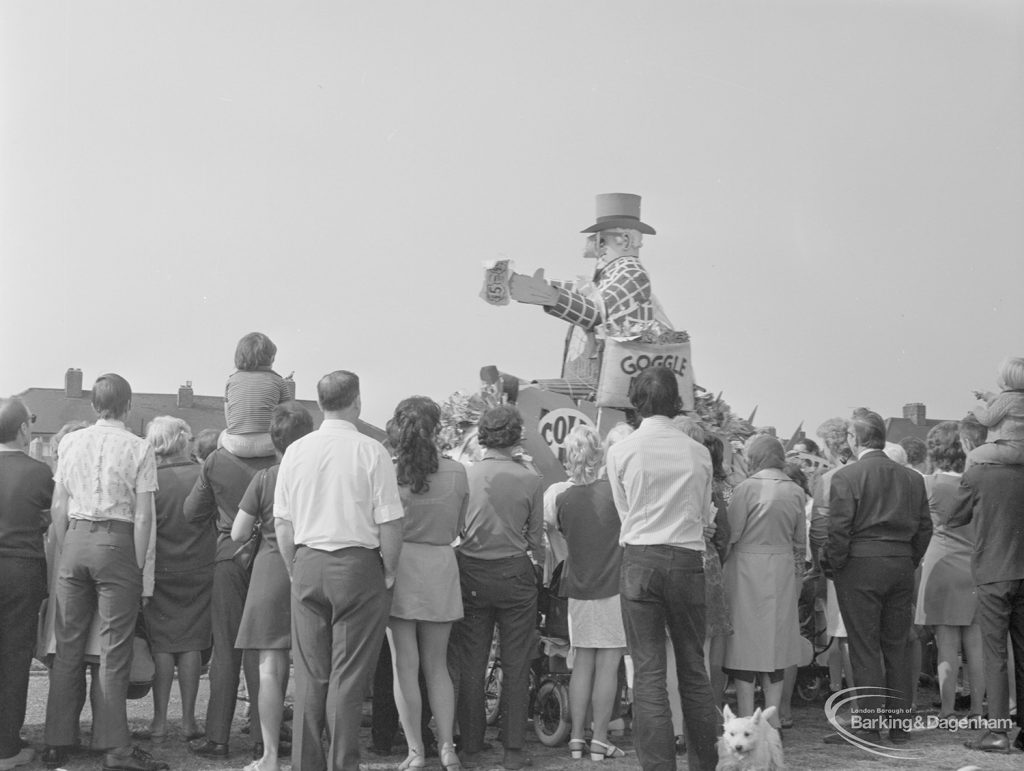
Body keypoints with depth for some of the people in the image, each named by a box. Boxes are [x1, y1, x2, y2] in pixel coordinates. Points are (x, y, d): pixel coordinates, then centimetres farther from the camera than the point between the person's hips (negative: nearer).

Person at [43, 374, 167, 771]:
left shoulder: (70, 443, 8)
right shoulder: (139, 448, -3)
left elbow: (58, 507, 8)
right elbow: (143, 517, -6)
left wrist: (65, 553, 14)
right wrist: (138, 566, -1)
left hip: (75, 539, 4)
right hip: (117, 543, -4)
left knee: (68, 645, 10)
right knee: (113, 649, -1)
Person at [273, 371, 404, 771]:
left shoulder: (296, 451, 4)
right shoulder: (371, 451, -8)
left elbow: (282, 523, 7)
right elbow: (389, 524, -10)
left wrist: (295, 572, 16)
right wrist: (389, 573, 2)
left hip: (307, 566, 4)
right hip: (358, 565, -4)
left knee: (309, 676, 11)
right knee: (348, 677, 2)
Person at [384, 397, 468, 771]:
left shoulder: (388, 473, -11)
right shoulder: (457, 473, -4)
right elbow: (457, 529, 6)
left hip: (399, 567, -2)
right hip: (441, 569, 2)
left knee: (405, 666, 6)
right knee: (437, 665, 15)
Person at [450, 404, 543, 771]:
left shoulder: (463, 476, -5)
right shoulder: (529, 479, -6)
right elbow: (536, 536, -1)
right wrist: (541, 564, 18)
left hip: (471, 574, 1)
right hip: (515, 573, -1)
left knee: (470, 665, 8)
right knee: (516, 665, 6)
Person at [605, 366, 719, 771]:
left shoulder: (622, 450, -2)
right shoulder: (698, 452, 3)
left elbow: (625, 512, 9)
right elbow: (705, 516, 12)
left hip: (641, 559, -2)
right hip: (688, 560, 2)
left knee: (648, 673, 0)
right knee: (694, 669, 11)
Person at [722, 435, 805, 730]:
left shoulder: (747, 488, -12)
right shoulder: (796, 492, 4)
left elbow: (730, 535, -11)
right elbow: (800, 541, 10)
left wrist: (717, 564, 3)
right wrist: (797, 572, 20)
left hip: (748, 568, -5)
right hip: (783, 572, 5)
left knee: (746, 645, 0)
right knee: (775, 643, 11)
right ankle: (773, 722, 14)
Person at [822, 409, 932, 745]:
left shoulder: (846, 476, -9)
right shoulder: (912, 477, 7)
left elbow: (838, 529, -13)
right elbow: (924, 527, 9)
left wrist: (835, 565, -1)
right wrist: (910, 562, 17)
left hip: (860, 566, -5)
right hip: (902, 566, 5)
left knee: (864, 650, 0)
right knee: (897, 647, 13)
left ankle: (869, 726, 2)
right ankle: (900, 724, 17)